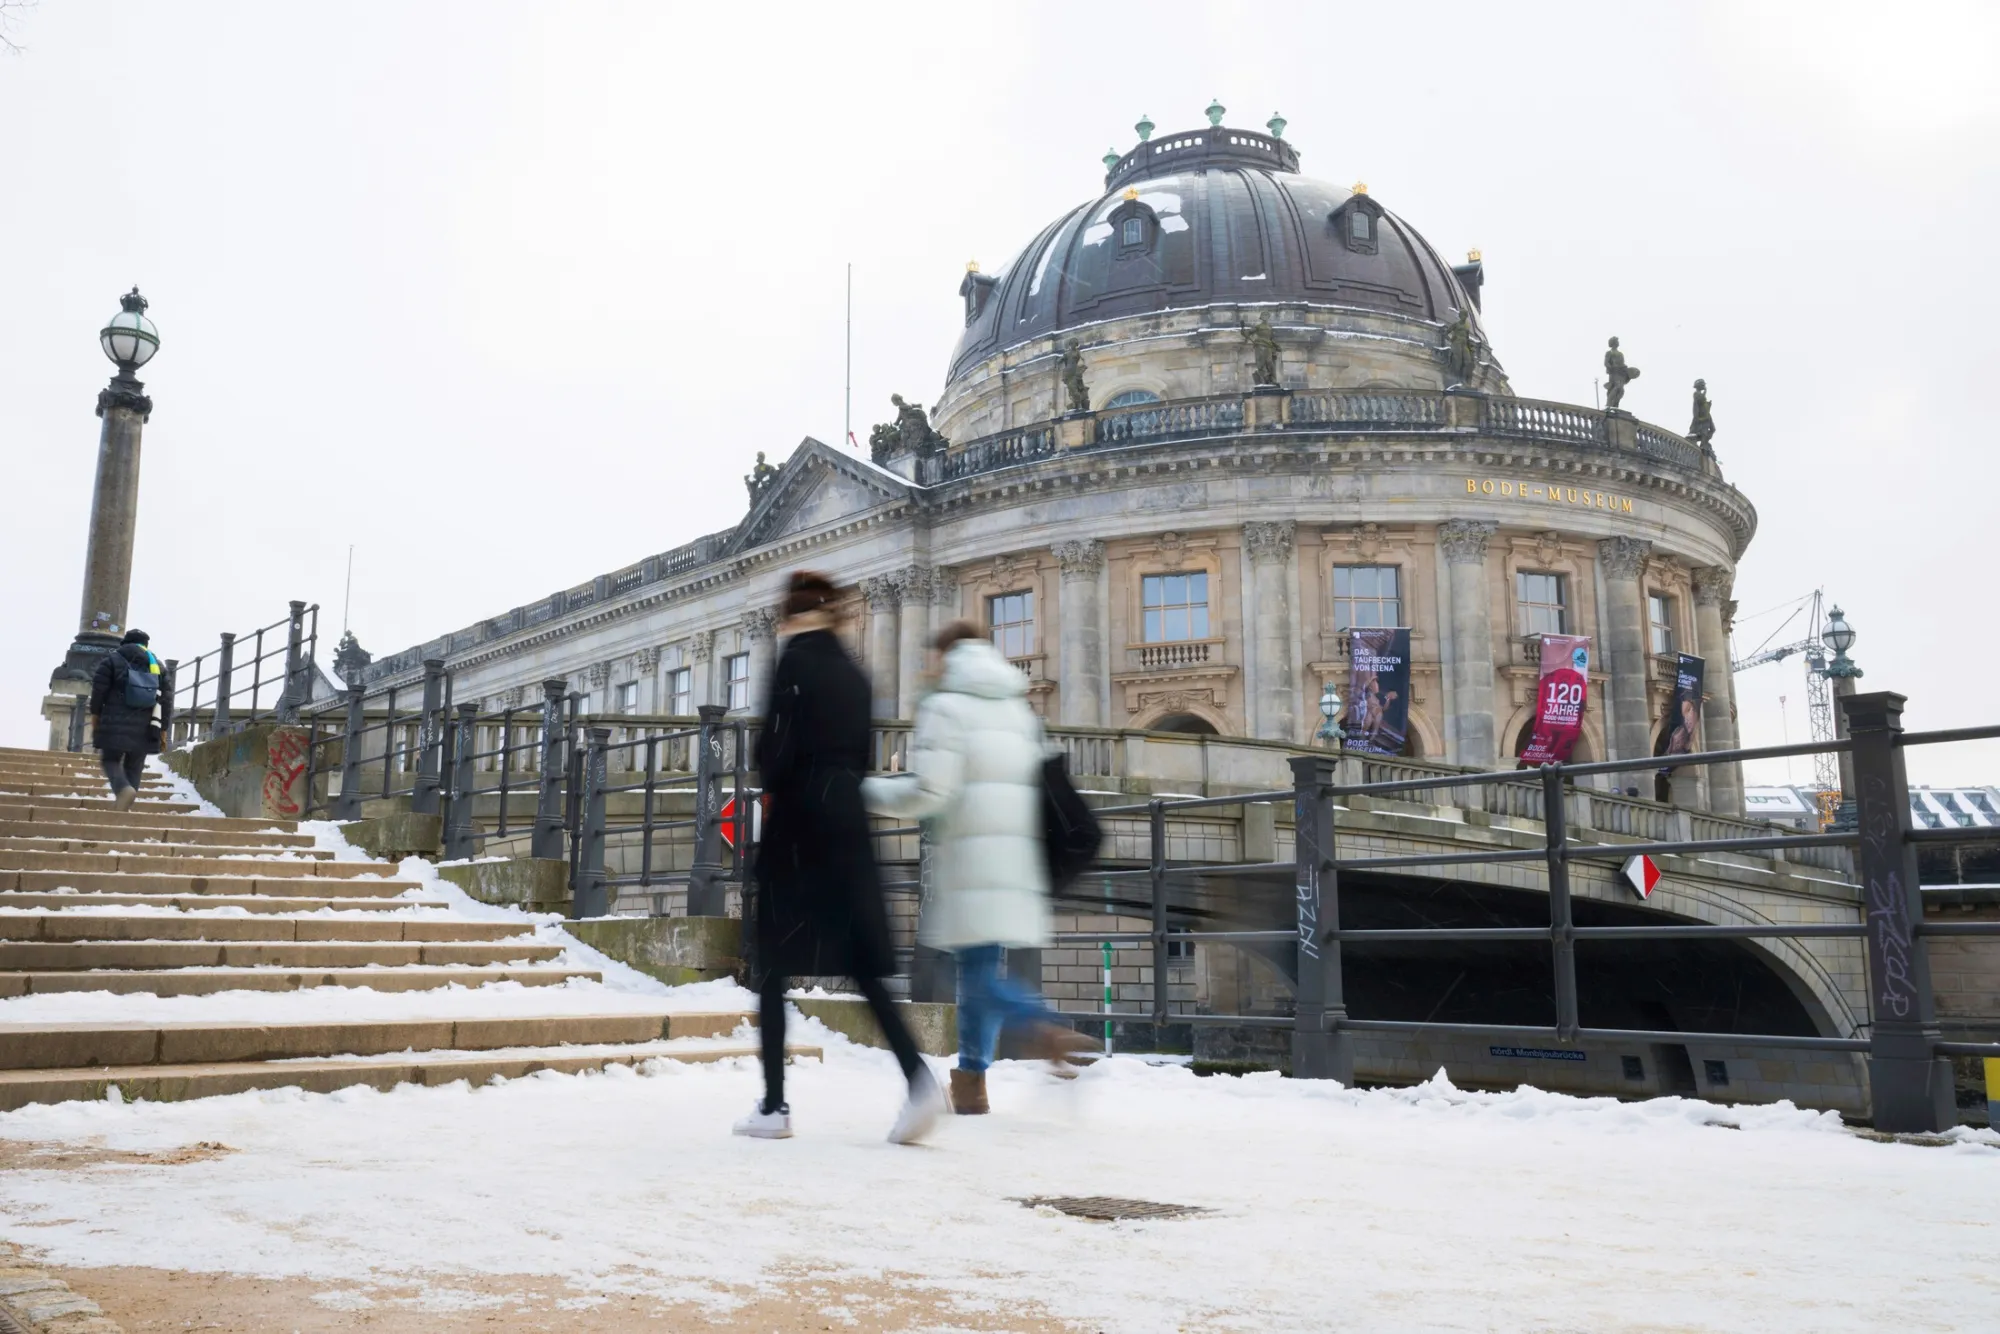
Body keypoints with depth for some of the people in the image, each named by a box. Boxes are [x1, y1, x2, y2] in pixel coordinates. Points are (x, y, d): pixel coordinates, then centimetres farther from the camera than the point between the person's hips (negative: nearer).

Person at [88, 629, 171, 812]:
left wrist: (95, 714, 10)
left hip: (116, 724, -2)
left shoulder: (113, 659, 5)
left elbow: (99, 688, 0)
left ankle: (124, 789, -23)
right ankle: (125, 808, 2)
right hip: (145, 727, 3)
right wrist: (163, 727, 13)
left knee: (111, 760, 7)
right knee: (134, 767, 9)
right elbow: (167, 697, 10)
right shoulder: (158, 665, 13)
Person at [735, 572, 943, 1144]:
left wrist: (770, 783, 7)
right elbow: (863, 757, 13)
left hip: (798, 819, -6)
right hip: (848, 819, 6)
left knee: (774, 966, 5)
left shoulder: (794, 661, -7)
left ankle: (774, 1106, 7)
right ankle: (919, 1079, -11)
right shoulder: (853, 673, 13)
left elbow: (775, 748, -13)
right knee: (862, 964, 5)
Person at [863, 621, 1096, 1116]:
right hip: (1020, 858, 7)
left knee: (977, 968, -7)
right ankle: (971, 1076, 16)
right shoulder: (1020, 709, 20)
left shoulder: (945, 706, -1)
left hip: (971, 852, -7)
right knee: (979, 964, 14)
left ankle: (1043, 1028, -31)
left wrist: (871, 792, 4)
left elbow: (930, 791, -10)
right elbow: (1039, 782, 16)